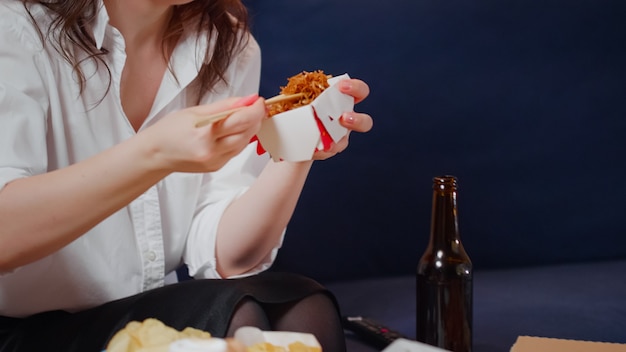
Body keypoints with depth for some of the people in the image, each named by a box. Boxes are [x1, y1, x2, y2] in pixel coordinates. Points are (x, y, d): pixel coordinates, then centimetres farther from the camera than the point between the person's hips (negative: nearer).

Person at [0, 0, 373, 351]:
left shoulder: (231, 47, 2)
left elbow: (224, 254, -7)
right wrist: (154, 153, -36)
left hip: (156, 311, 4)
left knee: (303, 309, -23)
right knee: (233, 317, -27)